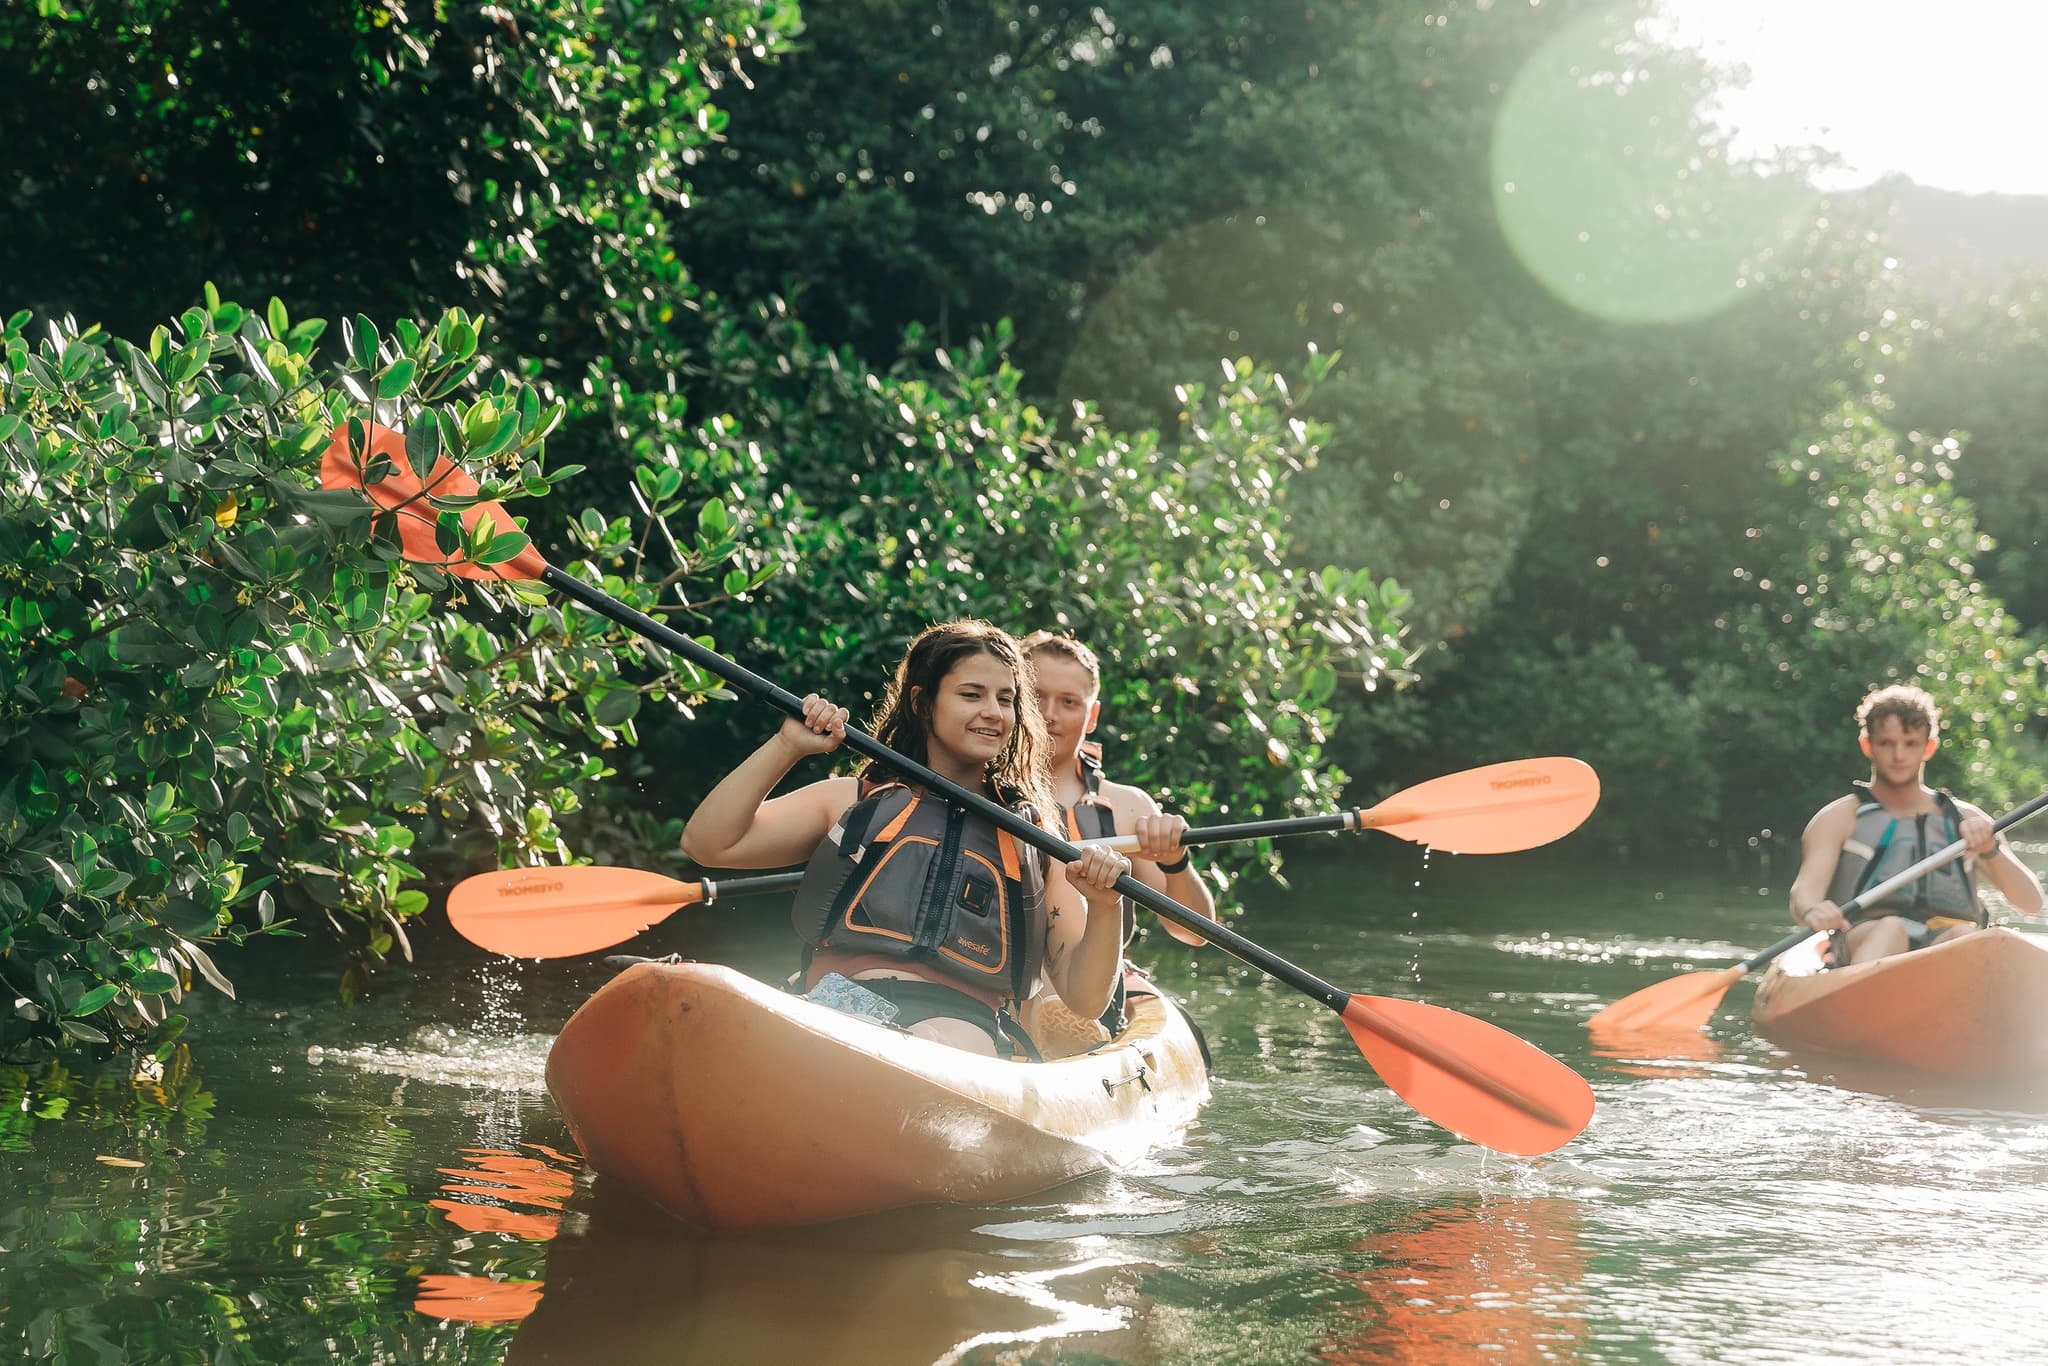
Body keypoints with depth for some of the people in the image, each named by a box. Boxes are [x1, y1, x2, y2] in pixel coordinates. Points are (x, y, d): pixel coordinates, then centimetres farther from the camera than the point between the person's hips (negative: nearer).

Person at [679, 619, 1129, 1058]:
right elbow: (708, 844, 14)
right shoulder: (852, 802, 24)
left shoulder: (1035, 842, 24)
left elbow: (1084, 1000, 18)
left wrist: (1102, 908, -1)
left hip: (959, 1025, -1)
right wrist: (788, 747, 10)